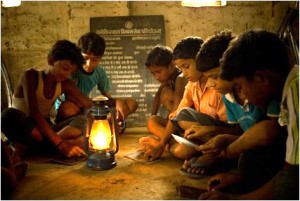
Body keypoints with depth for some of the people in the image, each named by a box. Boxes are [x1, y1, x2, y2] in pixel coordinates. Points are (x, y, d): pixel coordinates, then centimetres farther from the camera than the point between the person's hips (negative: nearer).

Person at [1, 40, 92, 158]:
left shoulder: (65, 84, 0)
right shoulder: (31, 76, -14)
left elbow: (90, 106, -8)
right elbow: (34, 113, -27)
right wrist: (60, 144, -36)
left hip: (43, 129, 5)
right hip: (20, 129, -5)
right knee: (9, 115, -37)